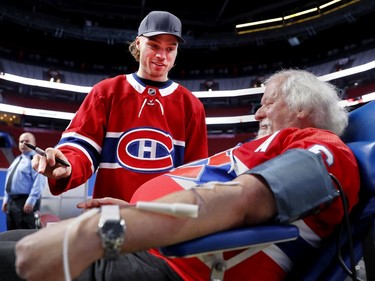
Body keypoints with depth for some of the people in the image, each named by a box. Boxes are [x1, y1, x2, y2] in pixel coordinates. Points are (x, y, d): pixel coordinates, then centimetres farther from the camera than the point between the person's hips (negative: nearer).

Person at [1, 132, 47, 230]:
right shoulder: (17, 160, 19)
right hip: (12, 201, 9)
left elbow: (39, 181, -20)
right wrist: (6, 199, 18)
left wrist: (31, 201, -25)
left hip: (25, 201, -9)